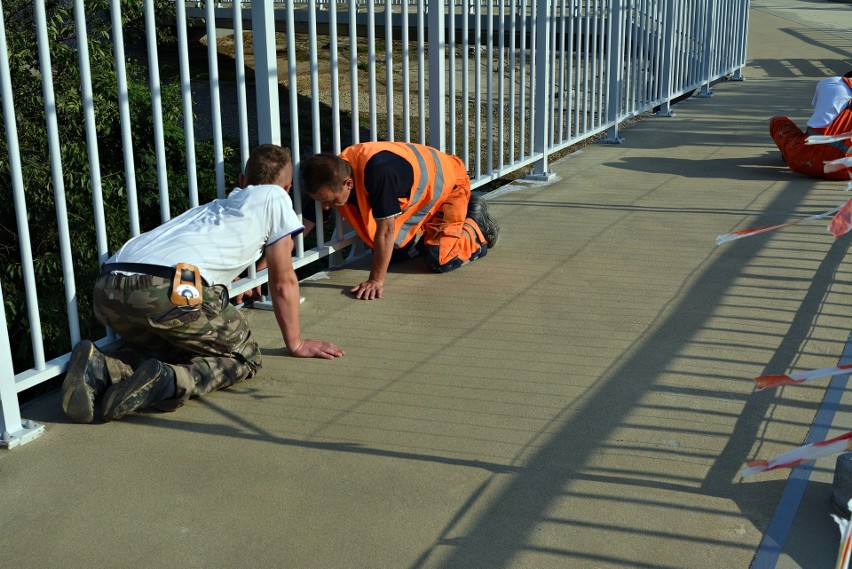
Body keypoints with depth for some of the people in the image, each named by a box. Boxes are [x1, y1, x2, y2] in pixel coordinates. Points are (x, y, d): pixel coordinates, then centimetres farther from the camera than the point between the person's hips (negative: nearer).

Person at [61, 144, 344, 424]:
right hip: (169, 287, -7)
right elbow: (283, 283, 21)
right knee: (244, 358, 15)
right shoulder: (274, 197, 20)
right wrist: (297, 343, 33)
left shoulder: (213, 206, 38)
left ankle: (101, 368, 2)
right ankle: (170, 381, -13)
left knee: (167, 346, 33)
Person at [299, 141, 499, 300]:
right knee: (396, 253, 5)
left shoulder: (377, 171, -45)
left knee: (440, 261, -16)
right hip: (417, 193, 7)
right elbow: (306, 224, -13)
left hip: (448, 183, -7)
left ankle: (475, 223, 10)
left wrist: (376, 280, -33)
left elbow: (386, 229, -39)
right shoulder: (333, 172, -22)